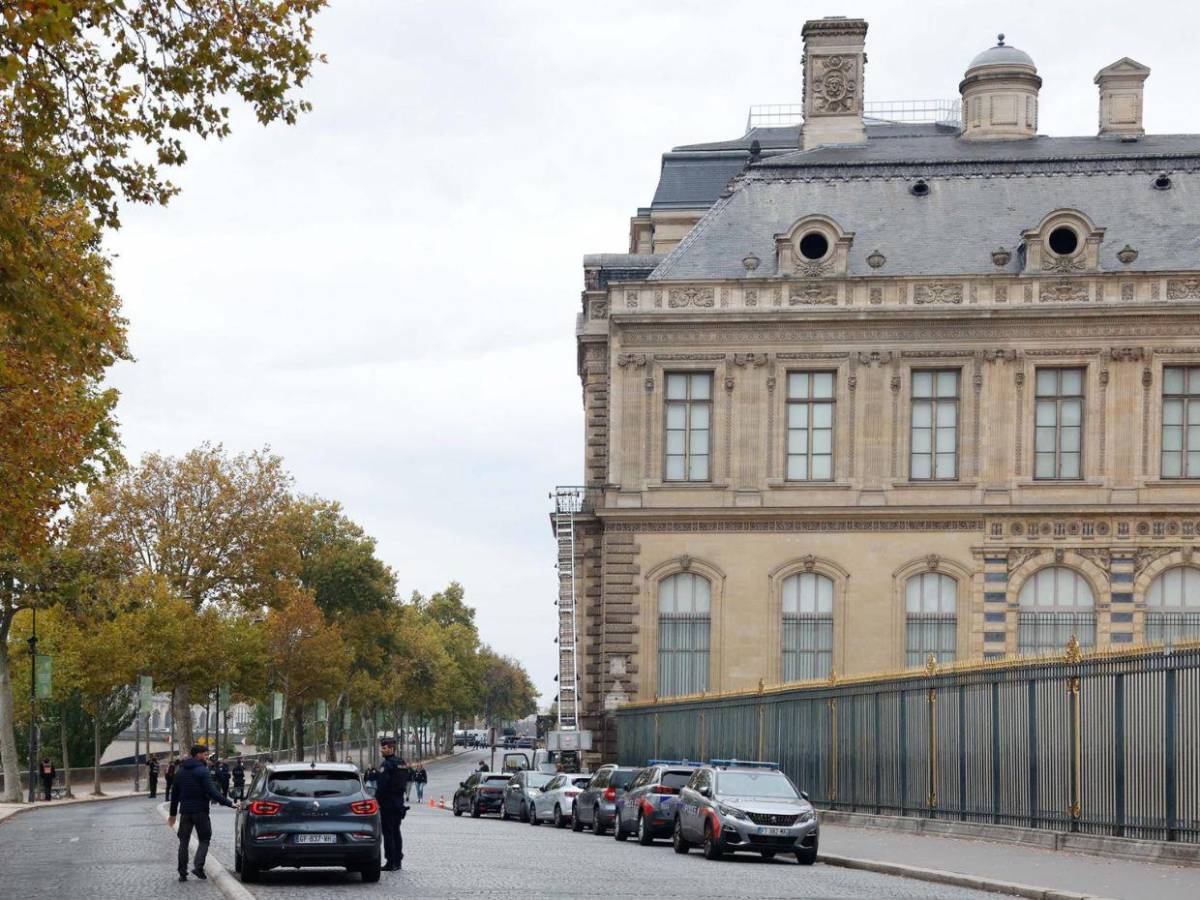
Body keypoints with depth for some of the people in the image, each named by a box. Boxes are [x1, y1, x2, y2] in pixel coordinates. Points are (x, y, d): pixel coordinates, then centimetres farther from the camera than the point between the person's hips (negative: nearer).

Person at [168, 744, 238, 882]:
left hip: (185, 811, 5)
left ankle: (182, 873, 6)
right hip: (200, 811, -5)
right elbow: (212, 792, -19)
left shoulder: (181, 771, 10)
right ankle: (198, 866, -11)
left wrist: (173, 814, 22)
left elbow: (175, 794, 15)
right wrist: (229, 804, -18)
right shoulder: (202, 771, -10)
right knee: (204, 840, 6)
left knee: (183, 842, 9)